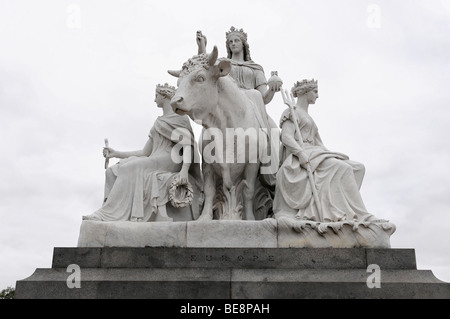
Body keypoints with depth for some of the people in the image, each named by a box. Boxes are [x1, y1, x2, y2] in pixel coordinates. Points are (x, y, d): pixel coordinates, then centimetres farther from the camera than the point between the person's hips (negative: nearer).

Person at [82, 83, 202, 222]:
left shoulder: (177, 117, 3)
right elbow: (144, 152, 24)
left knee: (129, 168, -27)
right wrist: (116, 153, 19)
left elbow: (187, 145, -13)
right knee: (112, 172, -8)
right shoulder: (160, 121, 29)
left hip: (171, 159, -8)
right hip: (155, 161, 9)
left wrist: (184, 170, -29)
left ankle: (107, 214, -28)